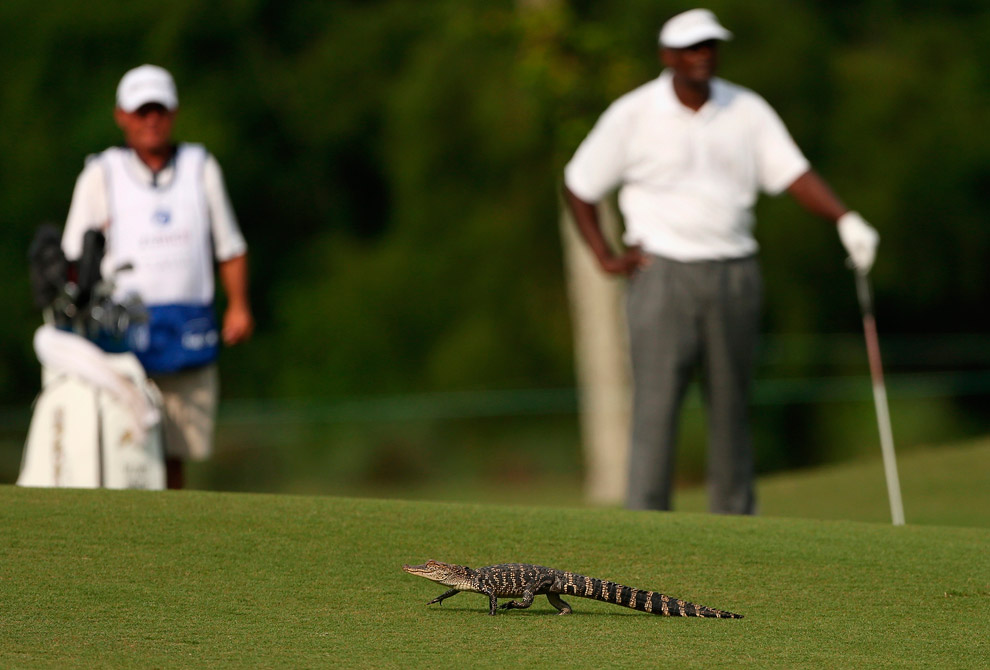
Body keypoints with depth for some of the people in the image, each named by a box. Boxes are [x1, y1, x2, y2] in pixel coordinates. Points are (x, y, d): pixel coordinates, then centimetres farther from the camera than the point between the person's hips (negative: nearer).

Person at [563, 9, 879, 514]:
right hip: (662, 274, -3)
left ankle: (735, 522, 15)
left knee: (731, 407, 6)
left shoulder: (747, 111, 5)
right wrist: (605, 258, -1)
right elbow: (578, 186, 7)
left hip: (733, 274, 3)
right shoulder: (632, 116, -2)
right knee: (656, 402, -11)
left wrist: (846, 221, -14)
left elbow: (793, 174, 1)